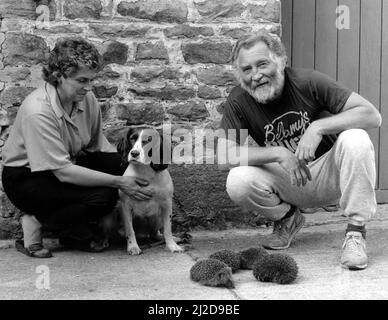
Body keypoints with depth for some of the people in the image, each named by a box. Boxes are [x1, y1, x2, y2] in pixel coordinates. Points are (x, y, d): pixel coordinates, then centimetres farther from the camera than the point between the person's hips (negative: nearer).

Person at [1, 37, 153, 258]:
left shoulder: (86, 98, -8)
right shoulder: (38, 112, -31)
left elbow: (99, 145, 3)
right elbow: (63, 171, -31)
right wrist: (118, 182, -31)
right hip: (27, 178, -8)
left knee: (121, 164, -15)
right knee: (104, 196, -27)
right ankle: (37, 222, -4)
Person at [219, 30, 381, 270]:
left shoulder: (308, 82, -19)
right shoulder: (239, 101, -12)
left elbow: (373, 116, -22)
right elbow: (226, 155, -19)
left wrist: (318, 127, -34)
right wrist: (279, 154, -28)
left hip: (331, 177, -2)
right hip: (287, 182, 2)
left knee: (355, 140, -31)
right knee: (237, 182, -26)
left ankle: (356, 232, -17)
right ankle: (287, 218, 8)